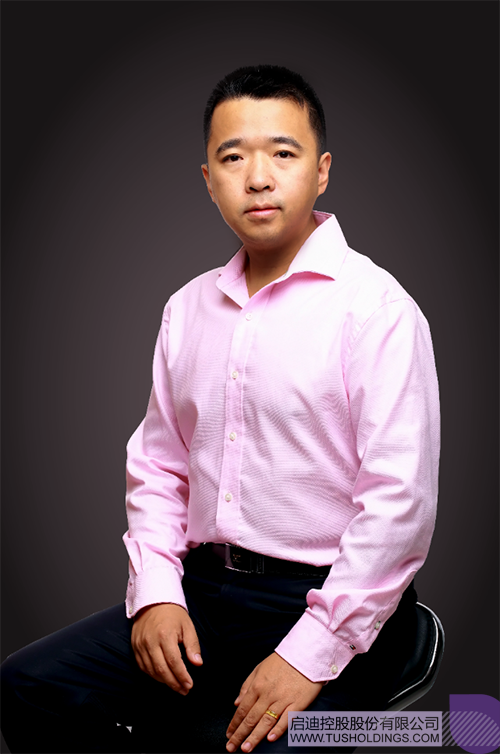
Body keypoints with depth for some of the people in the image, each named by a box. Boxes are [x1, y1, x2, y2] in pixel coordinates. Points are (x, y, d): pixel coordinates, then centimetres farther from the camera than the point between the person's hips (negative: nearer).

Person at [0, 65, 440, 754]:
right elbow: (156, 463, 15)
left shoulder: (375, 307, -9)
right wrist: (155, 590, 1)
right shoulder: (187, 309, 11)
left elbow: (399, 503, -15)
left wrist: (311, 654, -18)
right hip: (203, 589, 6)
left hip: (337, 603, -5)